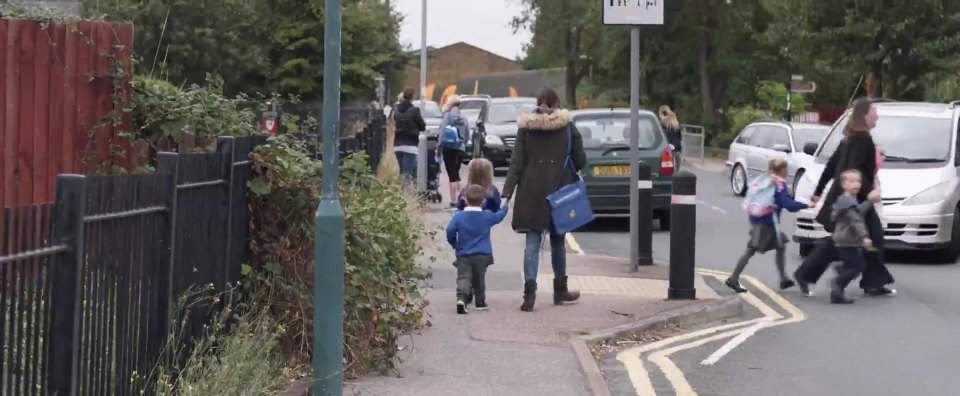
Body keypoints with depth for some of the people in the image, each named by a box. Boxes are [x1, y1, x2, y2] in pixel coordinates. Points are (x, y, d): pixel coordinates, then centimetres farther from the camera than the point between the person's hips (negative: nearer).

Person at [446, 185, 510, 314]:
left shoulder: (458, 216, -6)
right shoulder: (487, 217, -1)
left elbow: (450, 230, -11)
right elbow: (500, 215, 15)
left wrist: (454, 244, 7)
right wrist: (505, 206, 36)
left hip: (463, 254, -1)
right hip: (482, 255, 1)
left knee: (463, 277, -6)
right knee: (479, 279, 16)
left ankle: (461, 298, -30)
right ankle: (480, 302, 25)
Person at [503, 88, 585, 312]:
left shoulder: (525, 128, 0)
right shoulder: (568, 127, -2)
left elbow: (516, 163, -4)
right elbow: (580, 161, 1)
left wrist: (507, 193, -5)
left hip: (531, 193, 0)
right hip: (559, 192, 0)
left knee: (532, 242, 0)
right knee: (557, 241, 14)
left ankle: (530, 288, -18)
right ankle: (560, 290, 24)